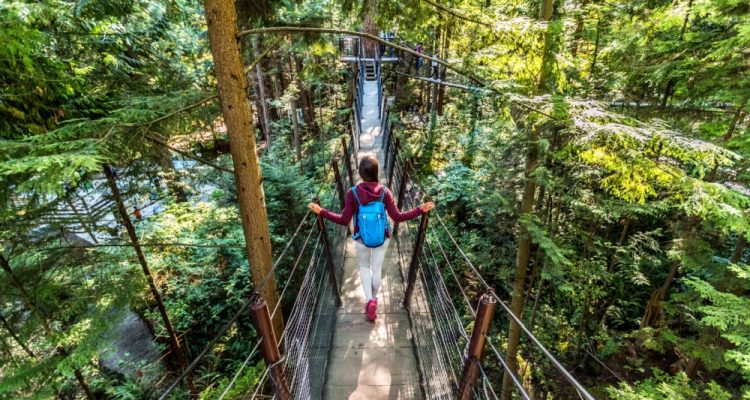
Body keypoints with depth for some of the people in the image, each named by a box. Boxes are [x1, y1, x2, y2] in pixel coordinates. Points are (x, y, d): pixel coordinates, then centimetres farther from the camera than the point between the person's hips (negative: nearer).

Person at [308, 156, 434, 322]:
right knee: (377, 269, 21)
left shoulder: (353, 193, -19)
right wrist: (421, 209, -8)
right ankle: (373, 300, 39)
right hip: (382, 238, 1)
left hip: (361, 239, 0)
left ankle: (369, 301, 12)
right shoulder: (385, 192, -17)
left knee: (364, 267, 25)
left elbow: (344, 220, -18)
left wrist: (321, 212, -9)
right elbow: (397, 217, -16)